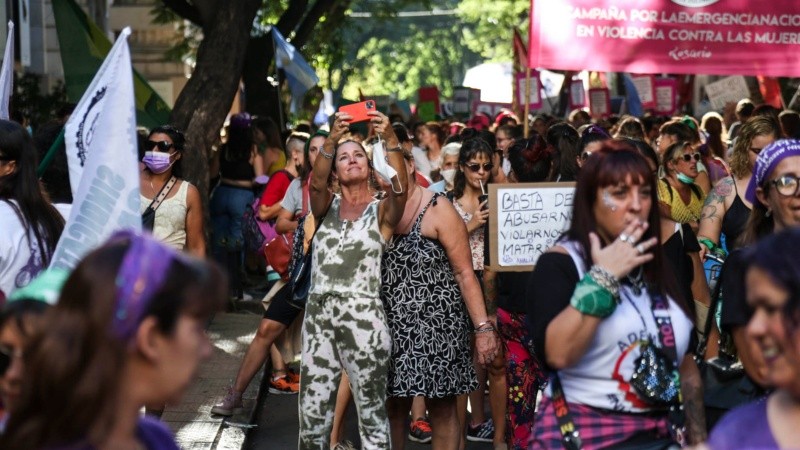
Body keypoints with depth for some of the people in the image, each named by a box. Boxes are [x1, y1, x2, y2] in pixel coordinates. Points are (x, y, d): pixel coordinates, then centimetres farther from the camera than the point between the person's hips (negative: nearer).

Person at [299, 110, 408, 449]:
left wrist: (391, 140, -33)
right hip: (318, 314, 3)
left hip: (364, 316, -3)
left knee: (372, 413, 4)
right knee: (312, 412, 8)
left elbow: (401, 188, -19)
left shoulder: (382, 211, 2)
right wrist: (331, 140, -29)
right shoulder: (327, 205, 9)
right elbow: (316, 183, -13)